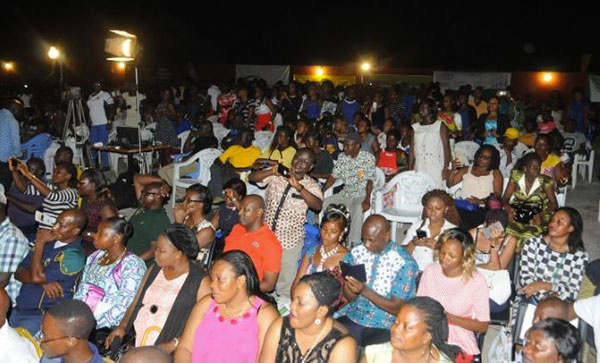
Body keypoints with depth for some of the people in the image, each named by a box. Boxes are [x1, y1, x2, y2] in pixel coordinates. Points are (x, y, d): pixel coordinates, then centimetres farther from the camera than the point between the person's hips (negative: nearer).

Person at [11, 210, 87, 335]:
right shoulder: (48, 242, 7)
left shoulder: (74, 256, -15)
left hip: (40, 316, -6)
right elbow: (18, 272, 6)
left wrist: (40, 242, -10)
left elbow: (36, 277, -20)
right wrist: (44, 282, -13)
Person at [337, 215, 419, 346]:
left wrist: (365, 290, -22)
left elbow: (397, 308, -11)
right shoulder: (356, 253, 2)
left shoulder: (405, 263, -11)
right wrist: (344, 282, -17)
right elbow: (351, 298, 5)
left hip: (385, 326, -4)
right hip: (353, 317, 4)